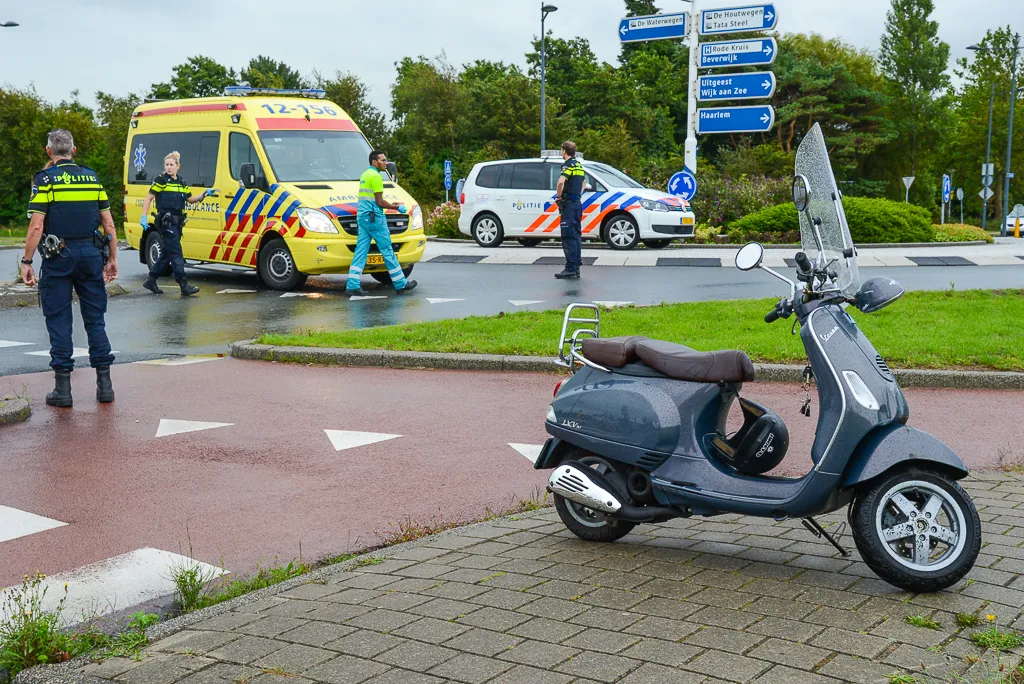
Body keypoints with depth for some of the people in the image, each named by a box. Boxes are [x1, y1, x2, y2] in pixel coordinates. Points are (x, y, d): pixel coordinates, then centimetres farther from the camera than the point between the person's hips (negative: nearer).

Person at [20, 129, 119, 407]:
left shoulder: (45, 179, -4)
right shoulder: (92, 178, 8)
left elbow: (36, 226, -10)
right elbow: (108, 225, 7)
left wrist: (27, 262, -4)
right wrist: (112, 259, 15)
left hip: (58, 258, -3)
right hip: (91, 255, 3)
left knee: (58, 320, 4)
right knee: (95, 319, 9)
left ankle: (63, 387, 5)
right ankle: (104, 384, 9)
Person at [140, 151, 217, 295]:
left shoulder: (182, 183, 15)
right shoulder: (161, 180, -4)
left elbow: (190, 199, 23)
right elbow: (149, 198, -5)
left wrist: (205, 194, 9)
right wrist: (144, 216, -13)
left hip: (177, 222, 8)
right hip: (166, 221, -7)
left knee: (167, 253, 12)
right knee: (176, 253, -12)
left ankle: (151, 281, 23)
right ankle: (184, 286, -14)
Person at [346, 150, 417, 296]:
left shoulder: (365, 174, 19)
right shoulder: (375, 176, -12)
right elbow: (379, 202, -15)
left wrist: (392, 204, 19)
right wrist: (397, 207, -2)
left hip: (362, 216, 9)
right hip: (374, 217, -9)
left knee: (361, 251, 5)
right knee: (387, 251, -2)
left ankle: (352, 285, -2)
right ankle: (401, 284, 6)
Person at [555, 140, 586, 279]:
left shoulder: (568, 165, -12)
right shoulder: (579, 165, 17)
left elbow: (561, 181, -30)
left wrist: (558, 196, -16)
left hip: (568, 204, -9)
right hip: (577, 203, 9)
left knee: (568, 237, -9)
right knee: (576, 235, 11)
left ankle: (570, 269, -10)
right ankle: (576, 267, 14)